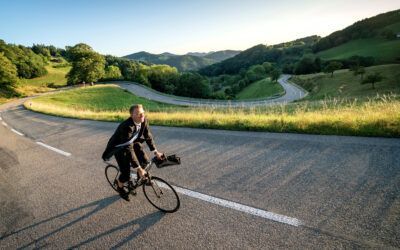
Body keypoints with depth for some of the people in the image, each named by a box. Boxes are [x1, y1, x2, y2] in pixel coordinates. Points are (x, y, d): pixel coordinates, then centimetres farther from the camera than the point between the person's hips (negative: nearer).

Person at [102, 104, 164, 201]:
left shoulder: (144, 121, -20)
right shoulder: (127, 126, -39)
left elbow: (148, 137, -6)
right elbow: (129, 149, -38)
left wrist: (155, 152, -10)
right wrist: (138, 168, -38)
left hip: (133, 142, 6)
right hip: (120, 147, -6)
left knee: (145, 161, -10)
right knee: (126, 174, -7)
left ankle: (141, 177, 24)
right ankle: (120, 188, 28)